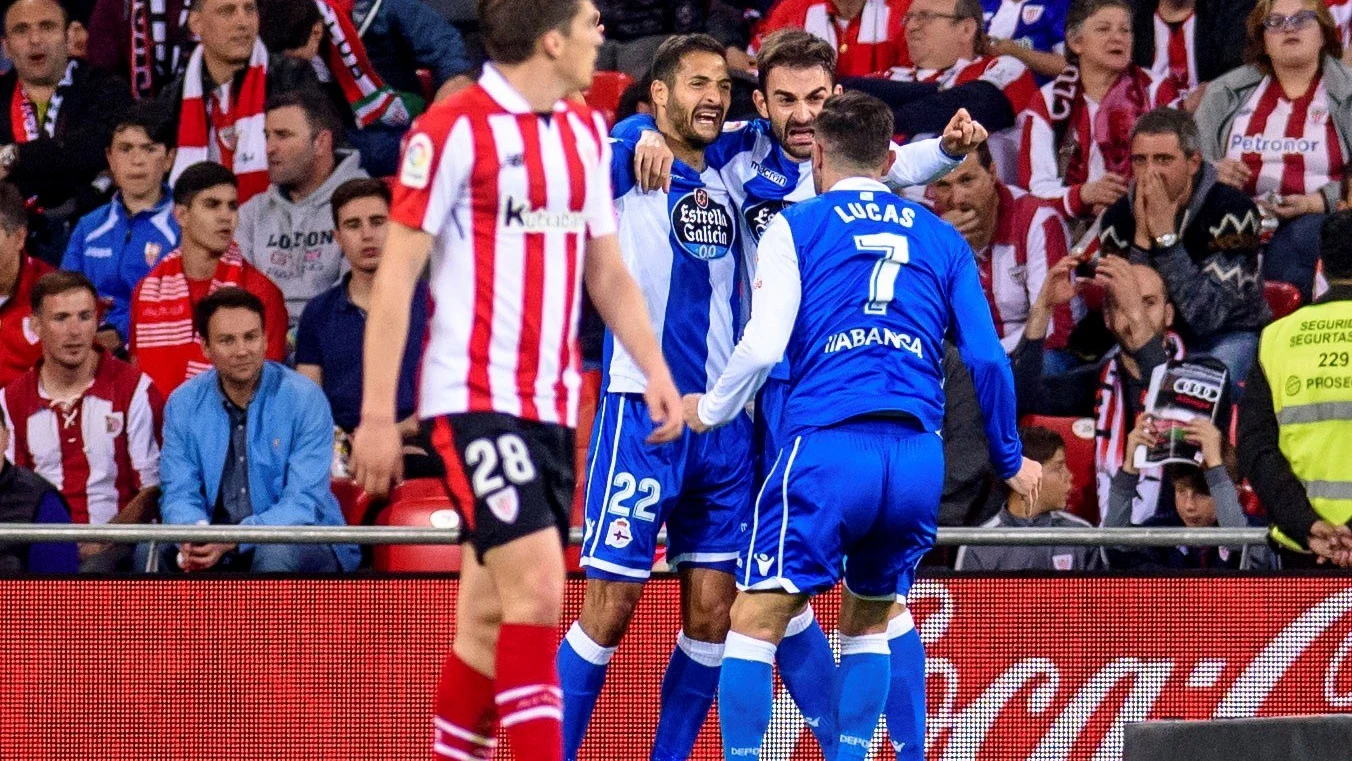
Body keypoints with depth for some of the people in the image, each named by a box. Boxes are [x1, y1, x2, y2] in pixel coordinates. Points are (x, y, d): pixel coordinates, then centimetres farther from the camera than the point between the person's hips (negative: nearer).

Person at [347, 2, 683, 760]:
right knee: (538, 589, -17)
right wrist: (377, 414, -11)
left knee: (490, 613, 9)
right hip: (475, 401, -7)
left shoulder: (586, 133, 12)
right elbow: (397, 276, -9)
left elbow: (608, 271, 21)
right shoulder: (455, 128, -10)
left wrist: (655, 368, 8)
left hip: (553, 404, 7)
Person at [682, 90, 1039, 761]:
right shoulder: (942, 240, 19)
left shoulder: (797, 226, 9)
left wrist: (711, 410, 17)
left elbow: (763, 346, -1)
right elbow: (987, 359, 14)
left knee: (755, 622, -1)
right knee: (869, 622, 21)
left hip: (827, 446, -4)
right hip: (919, 454, 4)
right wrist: (1009, 459, 27)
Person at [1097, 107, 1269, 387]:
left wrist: (1165, 236, -31)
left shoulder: (1231, 210, -20)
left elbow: (1206, 317, -28)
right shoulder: (1119, 217, -7)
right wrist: (1142, 237, -25)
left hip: (1227, 335, -4)